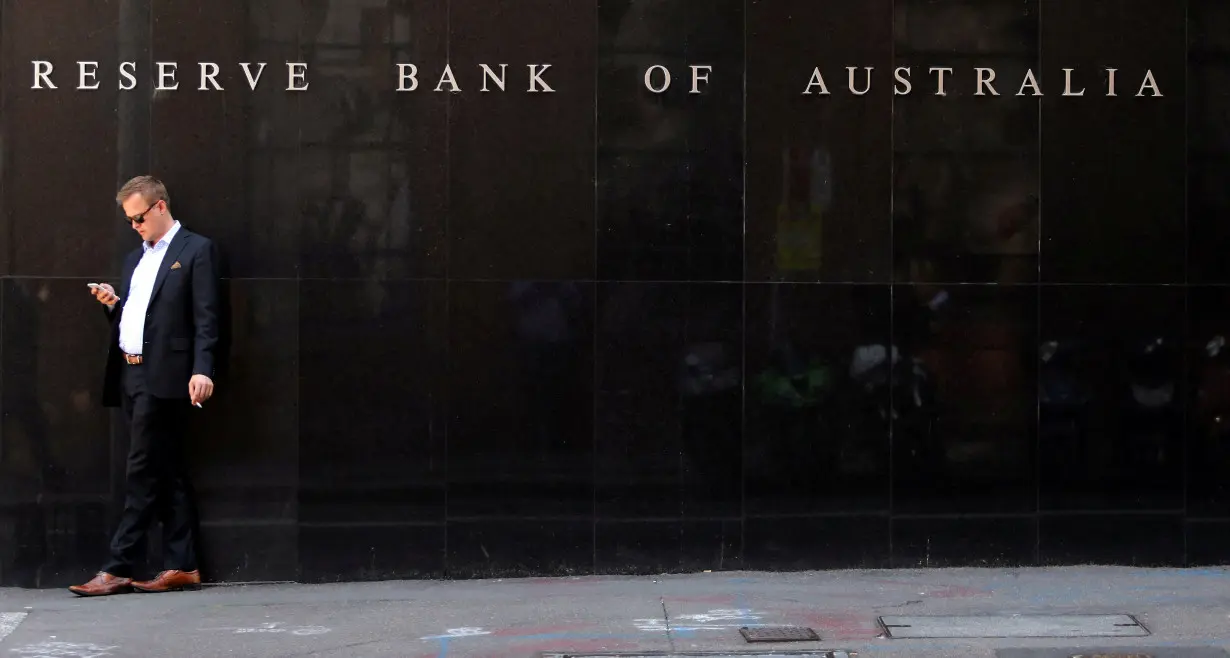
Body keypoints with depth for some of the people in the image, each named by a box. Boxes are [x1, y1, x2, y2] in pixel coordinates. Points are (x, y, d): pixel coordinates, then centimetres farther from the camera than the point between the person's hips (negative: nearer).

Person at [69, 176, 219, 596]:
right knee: (167, 472, 8)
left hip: (163, 378, -8)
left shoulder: (196, 250, -1)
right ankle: (182, 567, 10)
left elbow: (205, 317, -10)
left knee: (144, 473, -7)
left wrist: (202, 370, -20)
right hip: (131, 375, 8)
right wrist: (113, 304, 4)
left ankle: (117, 569, -6)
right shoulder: (136, 258, 22)